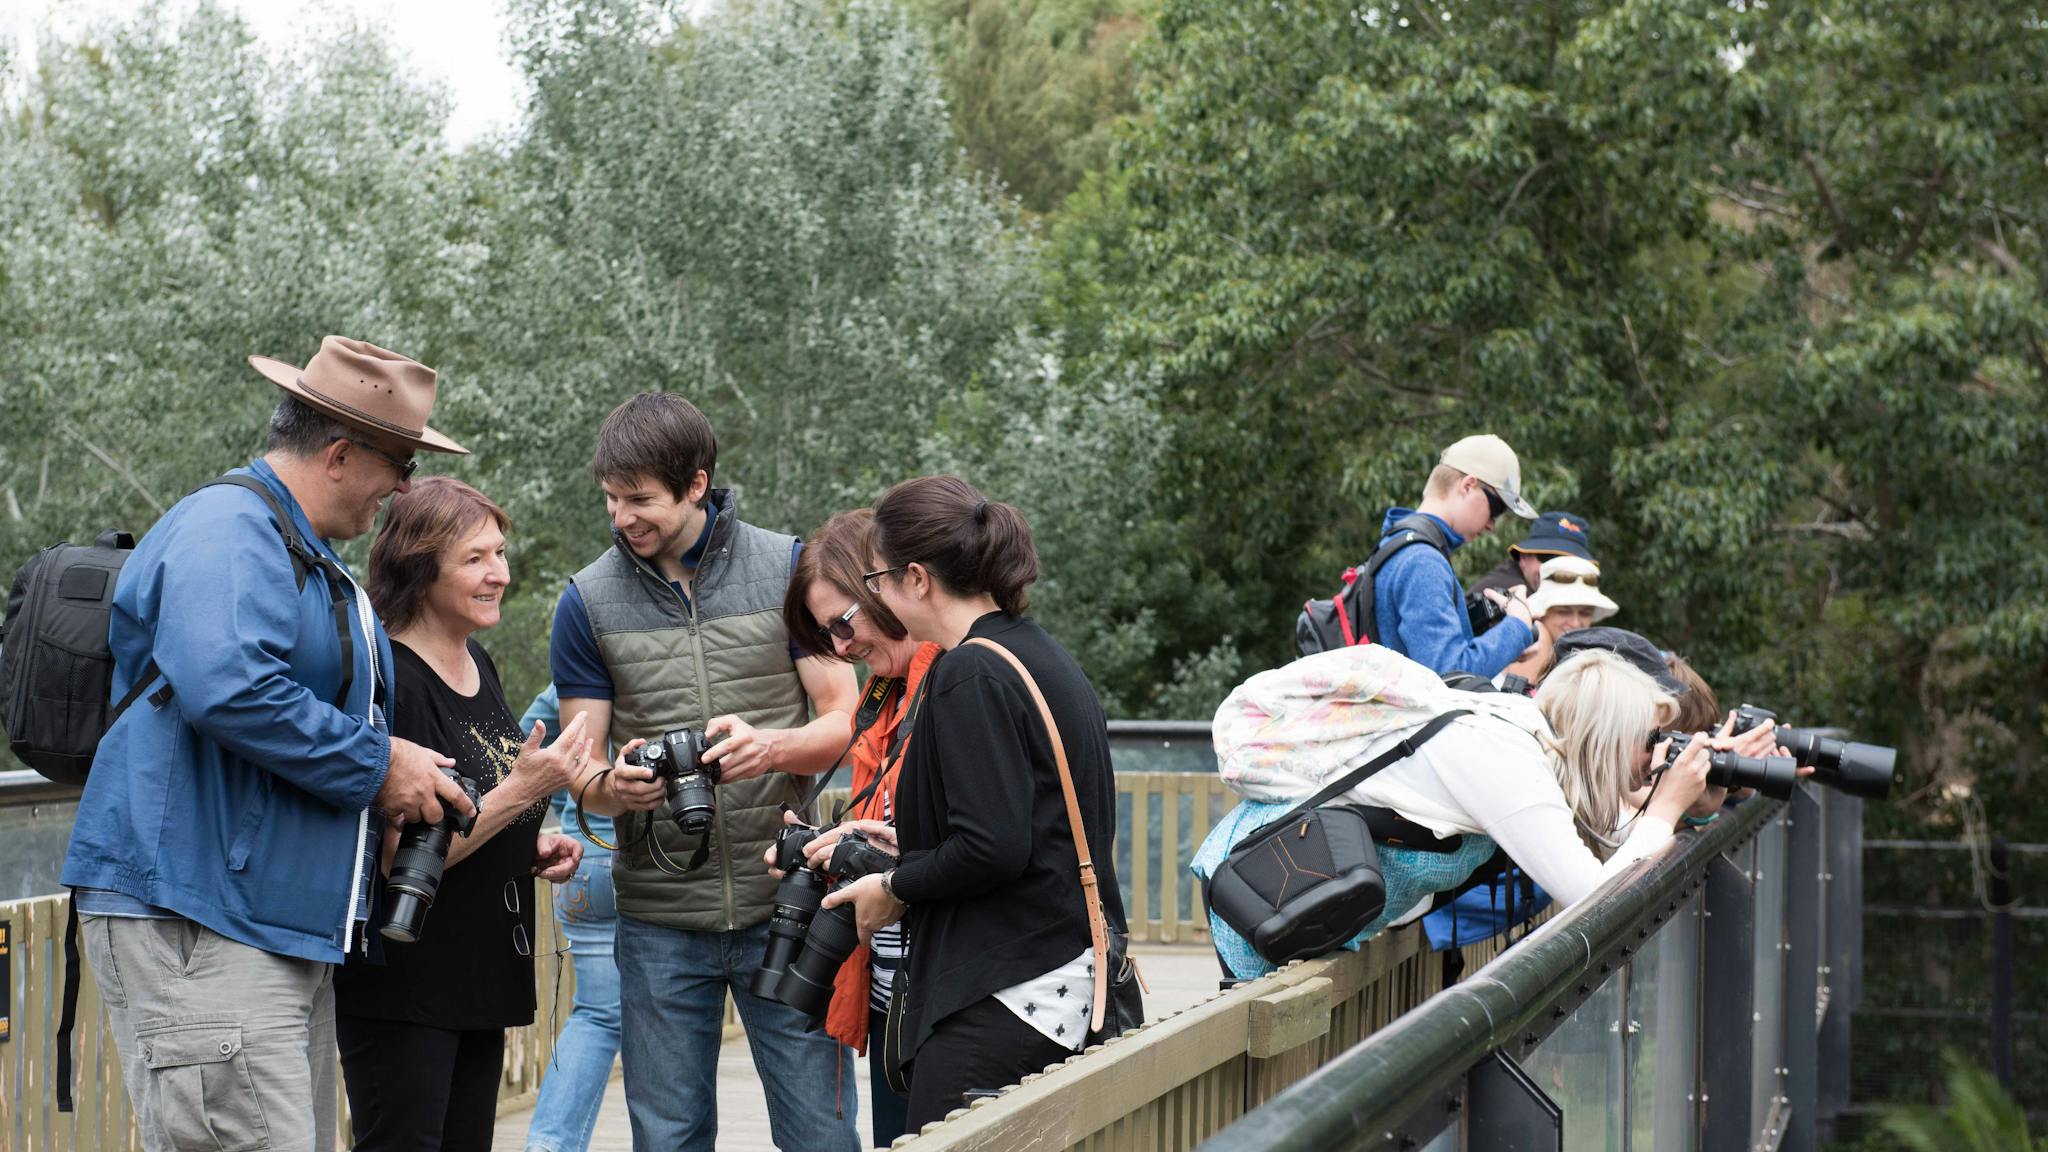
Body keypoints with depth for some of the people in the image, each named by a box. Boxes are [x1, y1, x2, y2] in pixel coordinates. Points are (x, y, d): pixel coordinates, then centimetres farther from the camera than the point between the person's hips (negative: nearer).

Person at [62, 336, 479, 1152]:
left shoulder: (310, 557, 25)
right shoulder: (226, 531, -10)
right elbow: (226, 688, -28)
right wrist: (375, 765, -17)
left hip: (289, 926, 11)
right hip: (196, 927, -11)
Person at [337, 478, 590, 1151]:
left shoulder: (477, 664, 10)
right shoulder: (390, 680, -18)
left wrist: (535, 850, 7)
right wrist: (523, 789, -23)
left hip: (481, 977, 9)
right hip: (402, 988, -9)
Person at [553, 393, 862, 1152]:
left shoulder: (790, 568, 1)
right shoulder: (588, 602, 4)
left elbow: (844, 720, 1)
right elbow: (582, 773, 5)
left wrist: (769, 748, -21)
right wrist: (612, 787, -20)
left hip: (785, 899, -1)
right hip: (660, 918, 1)